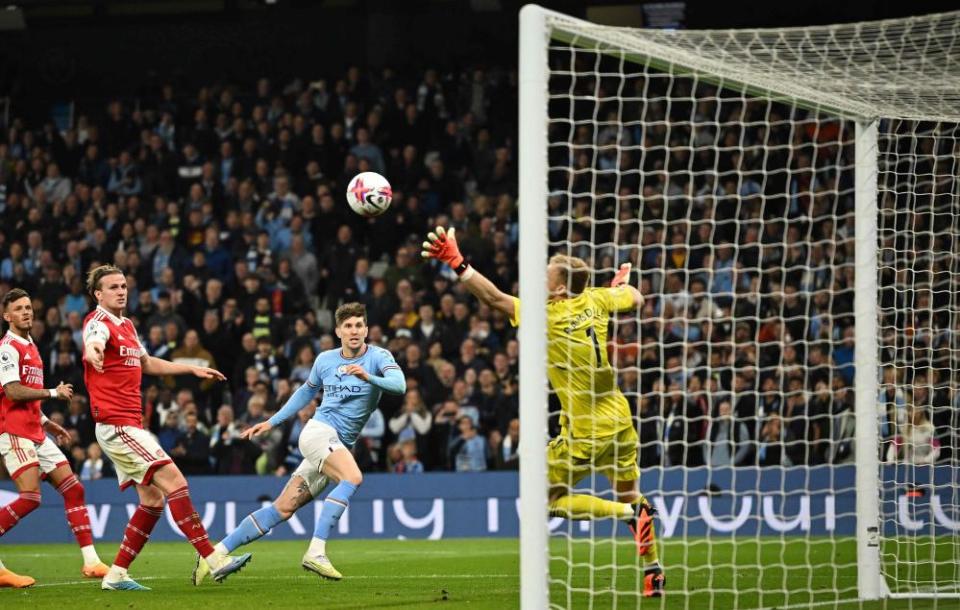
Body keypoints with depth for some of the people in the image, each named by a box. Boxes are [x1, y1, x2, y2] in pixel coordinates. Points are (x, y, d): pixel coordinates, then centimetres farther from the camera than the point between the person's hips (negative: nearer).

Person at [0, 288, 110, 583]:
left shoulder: (29, 347, 19)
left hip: (36, 433, 9)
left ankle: (91, 562, 3)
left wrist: (47, 423, 26)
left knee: (73, 489, 3)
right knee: (31, 497, -20)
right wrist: (54, 392, -10)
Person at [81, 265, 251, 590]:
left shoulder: (127, 326, 18)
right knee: (174, 482, -15)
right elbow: (93, 343, -36)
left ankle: (116, 575, 11)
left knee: (153, 498, 8)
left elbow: (147, 363, 35)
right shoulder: (98, 322, -10)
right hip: (116, 425, -10)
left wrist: (193, 369, 35)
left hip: (130, 425, 10)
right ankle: (214, 560, -17)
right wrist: (93, 352, -60)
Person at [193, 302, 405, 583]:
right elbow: (306, 391, 25)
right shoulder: (325, 360, 6)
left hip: (340, 445, 2)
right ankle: (315, 552, -37)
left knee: (283, 509, 1)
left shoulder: (379, 357, 0)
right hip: (319, 431, -2)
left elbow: (399, 385, -20)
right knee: (353, 477, -32)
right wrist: (272, 422, 25)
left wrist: (368, 377, -37)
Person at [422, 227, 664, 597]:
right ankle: (653, 572, 18)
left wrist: (457, 264, -24)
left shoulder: (547, 317, -18)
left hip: (586, 429, -7)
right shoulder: (595, 300, -1)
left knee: (551, 499, 2)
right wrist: (622, 282, 38)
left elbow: (493, 298, -23)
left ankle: (632, 513, -9)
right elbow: (635, 299, 18)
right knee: (628, 493, 19)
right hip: (618, 416, 7)